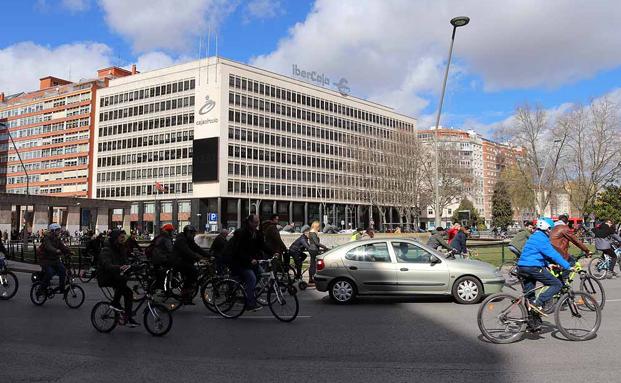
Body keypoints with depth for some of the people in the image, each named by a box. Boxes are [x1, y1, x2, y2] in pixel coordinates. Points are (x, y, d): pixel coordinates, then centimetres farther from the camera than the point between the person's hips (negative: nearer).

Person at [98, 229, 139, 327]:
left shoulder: (121, 250, 9)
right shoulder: (106, 250, -18)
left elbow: (126, 263, 7)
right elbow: (107, 265, -35)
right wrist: (119, 268, -53)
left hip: (114, 277, 8)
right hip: (105, 278, -8)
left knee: (128, 292, -6)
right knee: (123, 279, -33)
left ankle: (129, 318, 1)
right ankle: (115, 303, -19)